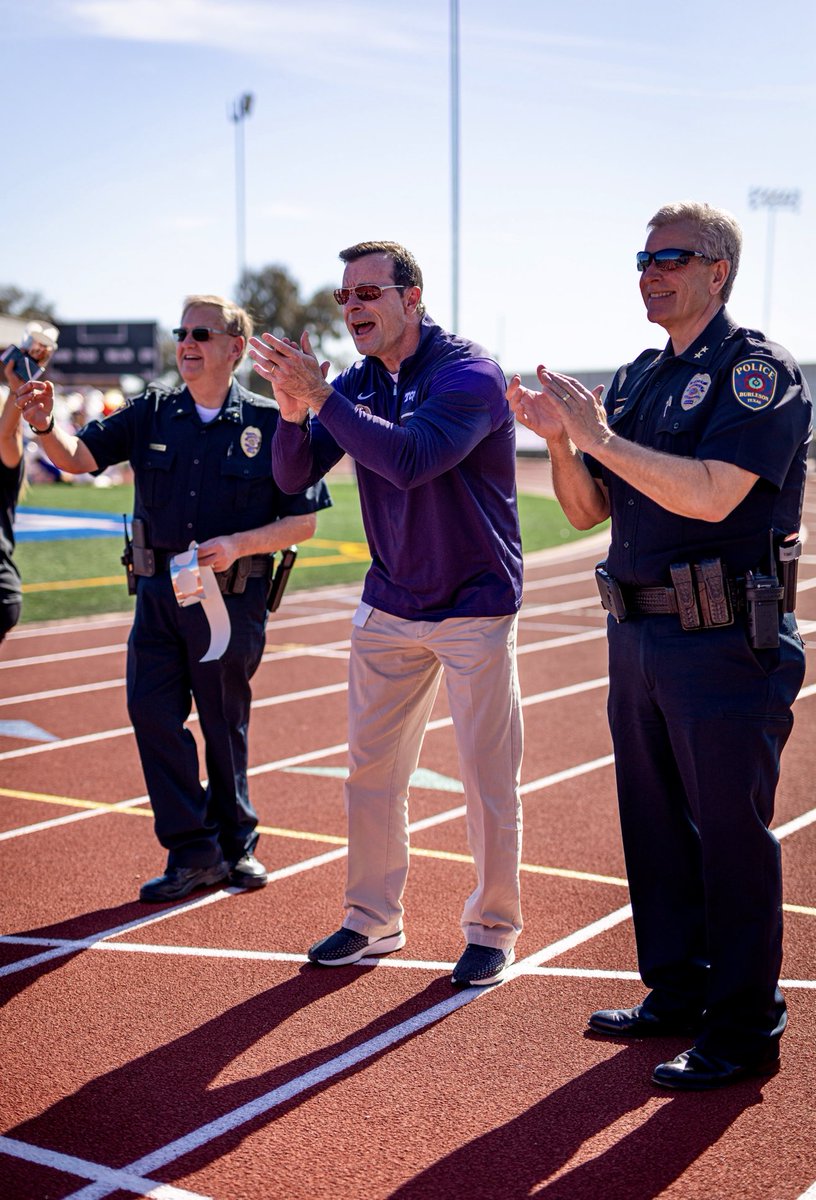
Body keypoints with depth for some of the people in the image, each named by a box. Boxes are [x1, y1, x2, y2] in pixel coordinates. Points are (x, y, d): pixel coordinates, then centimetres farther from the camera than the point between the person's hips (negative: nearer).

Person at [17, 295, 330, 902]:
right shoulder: (151, 414, 5)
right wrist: (45, 425, -26)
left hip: (231, 595, -3)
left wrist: (240, 544, -18)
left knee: (224, 724, 7)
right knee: (151, 710, -2)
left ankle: (236, 842, 29)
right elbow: (79, 456, -4)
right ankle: (193, 852, 11)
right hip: (159, 590, 3)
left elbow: (304, 521, -3)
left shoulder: (269, 423, -4)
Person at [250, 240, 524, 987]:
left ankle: (494, 929, 18)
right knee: (371, 769, 11)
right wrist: (294, 410, -18)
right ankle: (373, 920, 26)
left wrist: (321, 397, -30)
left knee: (489, 778, 2)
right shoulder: (356, 385, 4)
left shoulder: (468, 374, -16)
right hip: (388, 608, 6)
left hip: (475, 609, -6)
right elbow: (294, 477, 0)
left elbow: (410, 459, -32)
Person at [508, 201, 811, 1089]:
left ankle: (744, 1026, 10)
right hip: (639, 636, 8)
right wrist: (561, 441, -3)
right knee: (654, 824, 15)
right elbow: (588, 511, 15)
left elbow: (713, 493, -23)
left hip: (727, 641, -8)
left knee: (731, 833, -2)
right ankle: (678, 992, 29)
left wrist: (602, 439, -19)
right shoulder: (636, 380, 15)